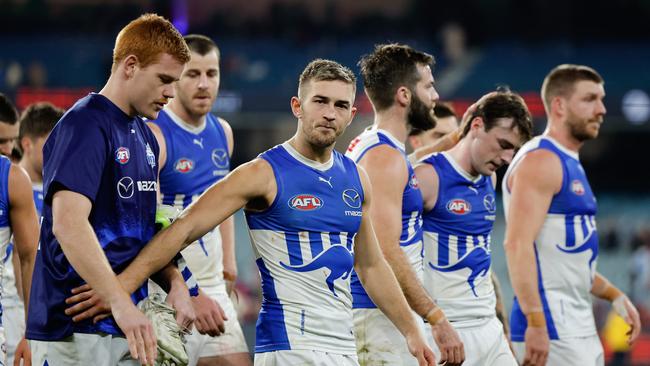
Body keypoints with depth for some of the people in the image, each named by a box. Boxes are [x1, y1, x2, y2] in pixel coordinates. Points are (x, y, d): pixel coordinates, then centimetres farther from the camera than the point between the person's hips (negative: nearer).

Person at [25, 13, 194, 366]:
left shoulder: (145, 138, 17)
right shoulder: (83, 126, -12)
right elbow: (68, 222, -24)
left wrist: (175, 283, 4)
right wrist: (121, 304, -30)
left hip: (128, 327, 9)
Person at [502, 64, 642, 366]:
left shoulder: (570, 165, 19)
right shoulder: (540, 161, -13)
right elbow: (518, 244, -23)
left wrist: (614, 296, 21)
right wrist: (536, 324, -28)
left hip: (580, 326, 10)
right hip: (551, 326, -10)